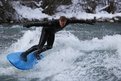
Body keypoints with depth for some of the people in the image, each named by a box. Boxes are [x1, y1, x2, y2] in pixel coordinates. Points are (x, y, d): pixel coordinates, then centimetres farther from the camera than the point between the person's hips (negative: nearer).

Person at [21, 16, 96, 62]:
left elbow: (76, 21, -20)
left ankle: (36, 53, 21)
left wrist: (87, 21, -17)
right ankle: (25, 54, -12)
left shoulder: (67, 21, -28)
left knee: (49, 46, 2)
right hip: (46, 30, -7)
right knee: (41, 45, -18)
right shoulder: (54, 23, -42)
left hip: (52, 33, 7)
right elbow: (43, 23, -43)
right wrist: (31, 25, -48)